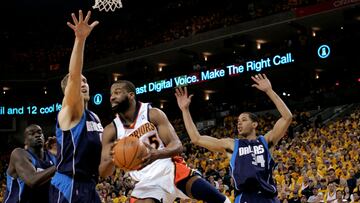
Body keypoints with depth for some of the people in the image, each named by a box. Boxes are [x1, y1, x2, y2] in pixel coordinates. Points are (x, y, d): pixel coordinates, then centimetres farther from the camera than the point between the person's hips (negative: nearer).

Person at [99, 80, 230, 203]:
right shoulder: (111, 130, 0)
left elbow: (177, 146, -13)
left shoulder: (153, 114, -6)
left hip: (170, 169, -1)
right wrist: (111, 159, -28)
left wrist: (157, 154, -35)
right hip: (147, 182, 1)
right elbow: (103, 173, -3)